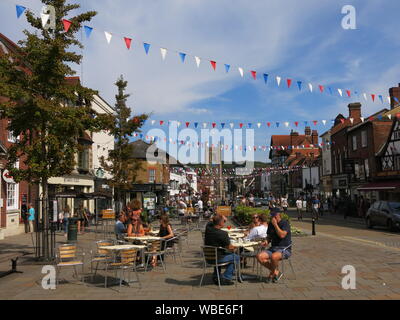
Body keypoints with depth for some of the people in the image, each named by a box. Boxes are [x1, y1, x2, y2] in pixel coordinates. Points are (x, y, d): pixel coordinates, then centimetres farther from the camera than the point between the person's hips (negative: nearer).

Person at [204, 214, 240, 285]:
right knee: (236, 257, 12)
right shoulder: (223, 234, -24)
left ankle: (215, 277, 37)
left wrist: (222, 218, 1)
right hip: (217, 259, -7)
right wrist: (234, 247, 10)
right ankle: (225, 278, 8)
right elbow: (229, 247, -12)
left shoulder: (208, 228, -7)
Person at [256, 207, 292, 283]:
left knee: (273, 256, -38)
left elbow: (282, 235, -23)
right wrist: (266, 241, 2)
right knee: (259, 256, -19)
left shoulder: (285, 223, -8)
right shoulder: (270, 224, 12)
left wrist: (275, 224, -18)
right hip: (273, 248, 7)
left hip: (285, 249, -7)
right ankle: (276, 272, -4)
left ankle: (272, 273, -7)